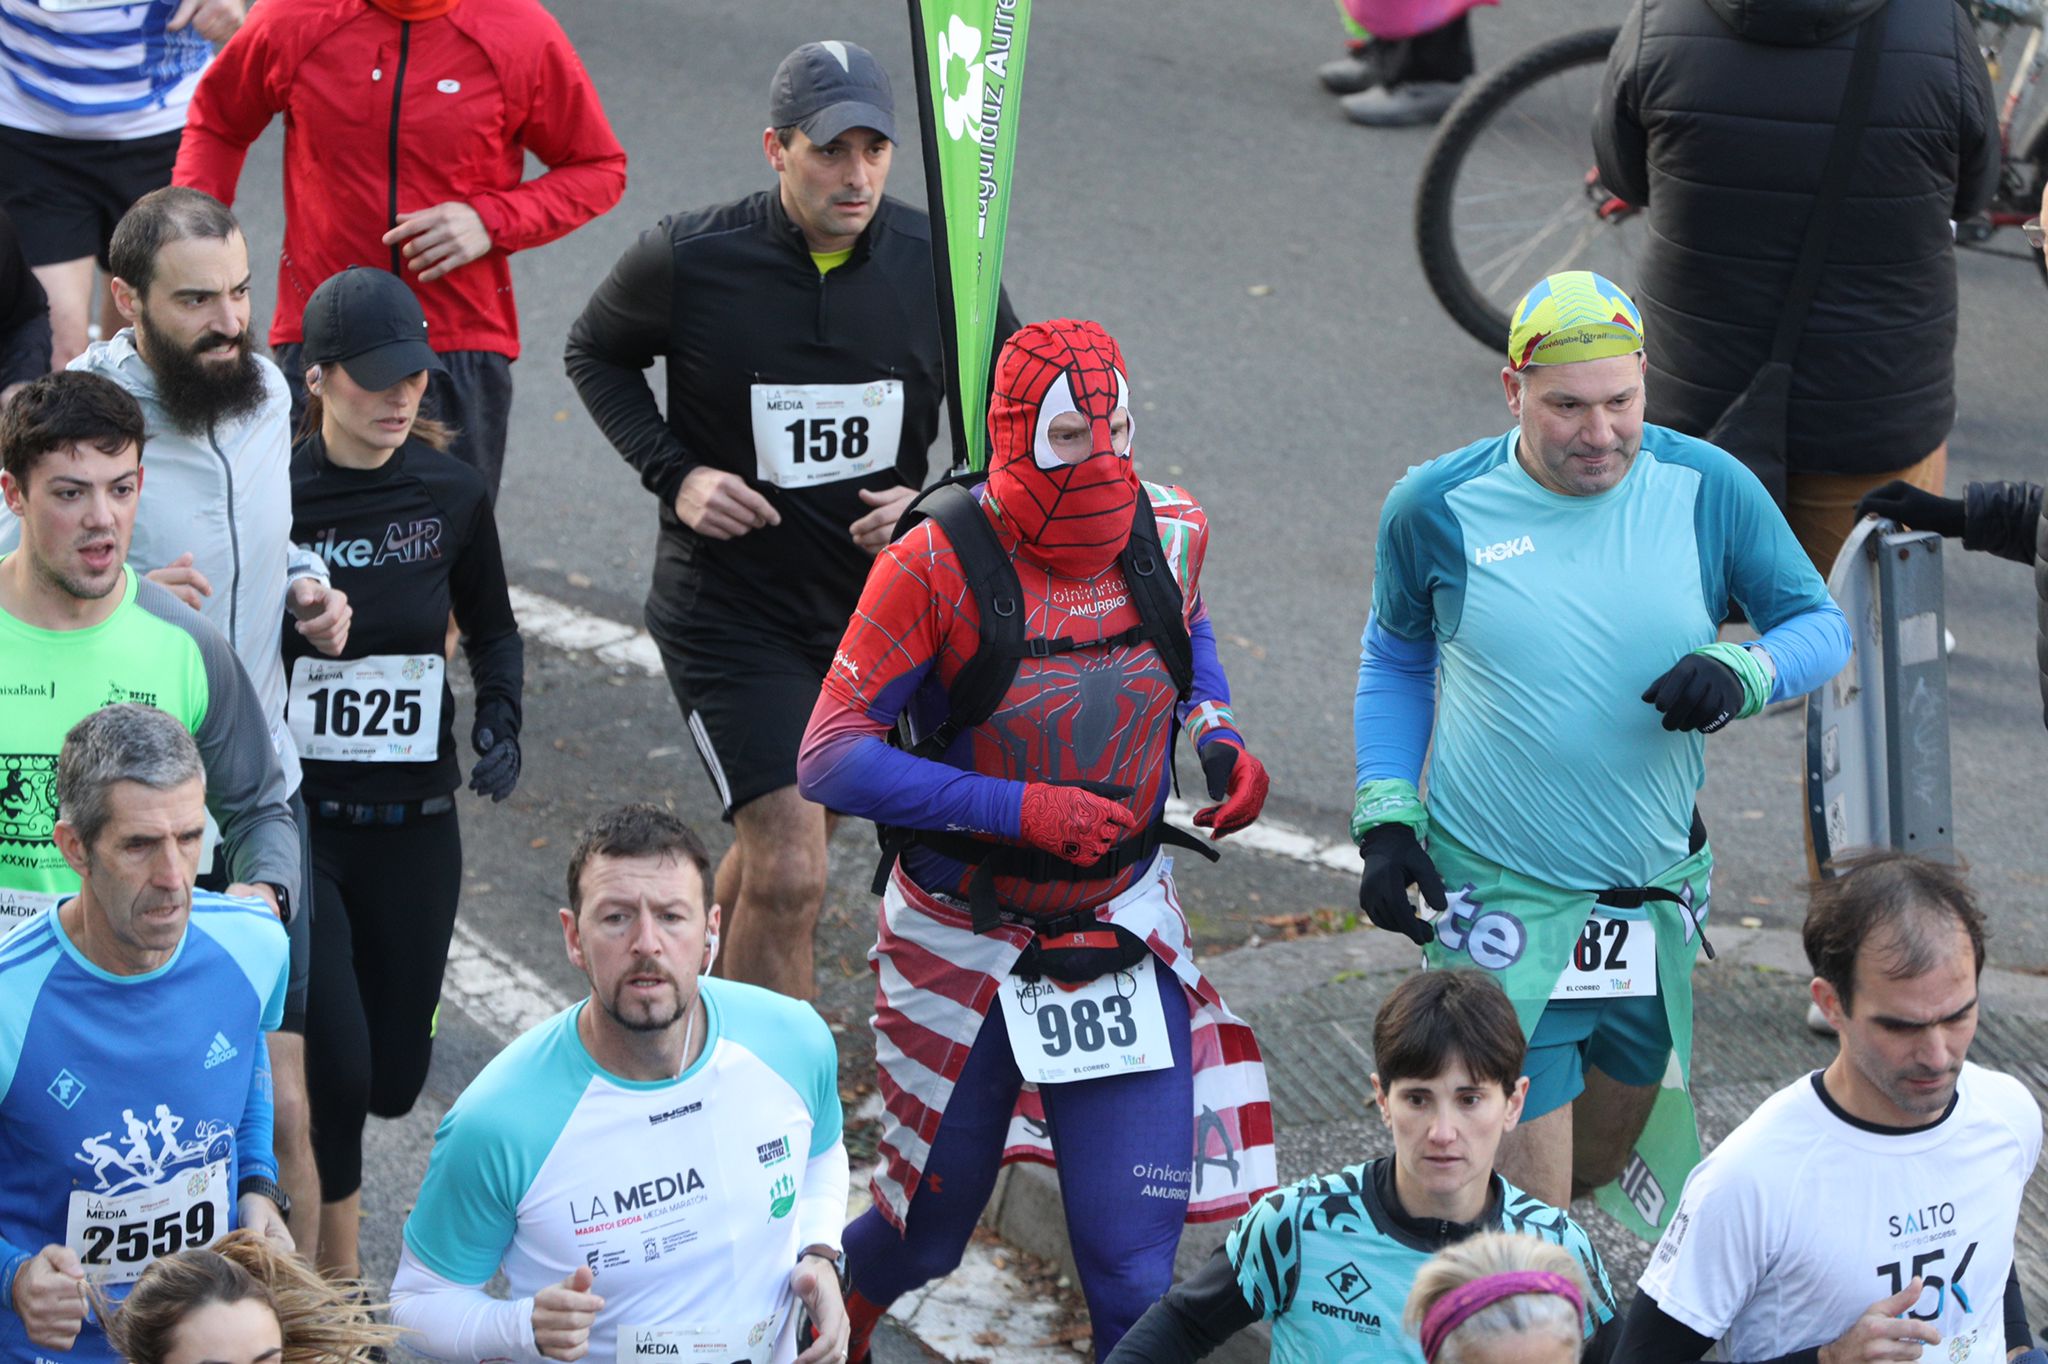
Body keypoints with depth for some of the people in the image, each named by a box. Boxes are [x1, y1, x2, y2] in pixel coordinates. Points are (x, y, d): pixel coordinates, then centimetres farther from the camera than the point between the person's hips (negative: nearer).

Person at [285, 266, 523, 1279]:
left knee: (394, 1077, 9)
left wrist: (500, 722, -2)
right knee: (334, 1069, -14)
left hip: (414, 820, 4)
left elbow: (492, 628, 15)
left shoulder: (450, 492, 0)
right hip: (297, 815, -4)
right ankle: (337, 1283, 8)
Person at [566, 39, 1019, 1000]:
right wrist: (672, 473, -10)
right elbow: (594, 352, 5)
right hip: (727, 607, -4)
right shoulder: (689, 260, -15)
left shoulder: (938, 266, -8)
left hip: (876, 594, 4)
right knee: (789, 873, -16)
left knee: (781, 848, 21)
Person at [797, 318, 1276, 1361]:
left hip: (1123, 940, 3)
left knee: (1134, 1276, -4)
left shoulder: (1168, 534, -4)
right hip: (966, 949, -3)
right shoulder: (937, 567, -19)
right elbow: (830, 761, -21)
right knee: (927, 1237, 16)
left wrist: (1217, 737, -1)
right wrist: (1021, 808, -28)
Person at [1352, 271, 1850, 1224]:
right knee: (1529, 1199, -9)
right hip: (1496, 898, -3)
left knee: (1609, 1154, 22)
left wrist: (1740, 674, -18)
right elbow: (1395, 658, 10)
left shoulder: (1709, 490, -7)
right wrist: (1385, 817, 0)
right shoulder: (1436, 509, -8)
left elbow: (1821, 627, 3)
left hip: (1657, 893, 3)